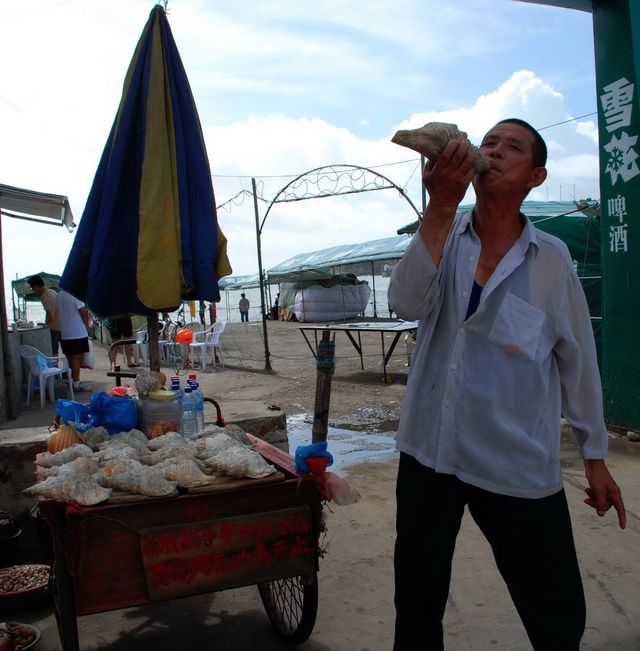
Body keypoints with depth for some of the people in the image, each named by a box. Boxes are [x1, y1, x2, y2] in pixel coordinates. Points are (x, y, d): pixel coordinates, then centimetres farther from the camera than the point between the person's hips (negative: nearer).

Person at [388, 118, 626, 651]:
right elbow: (407, 304, -17)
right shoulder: (443, 237, 1)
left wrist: (595, 457, 9)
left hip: (519, 463, -1)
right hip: (430, 450, 2)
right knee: (416, 604, 16)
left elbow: (578, 361, 4)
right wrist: (441, 205, -25)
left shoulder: (553, 259, -2)